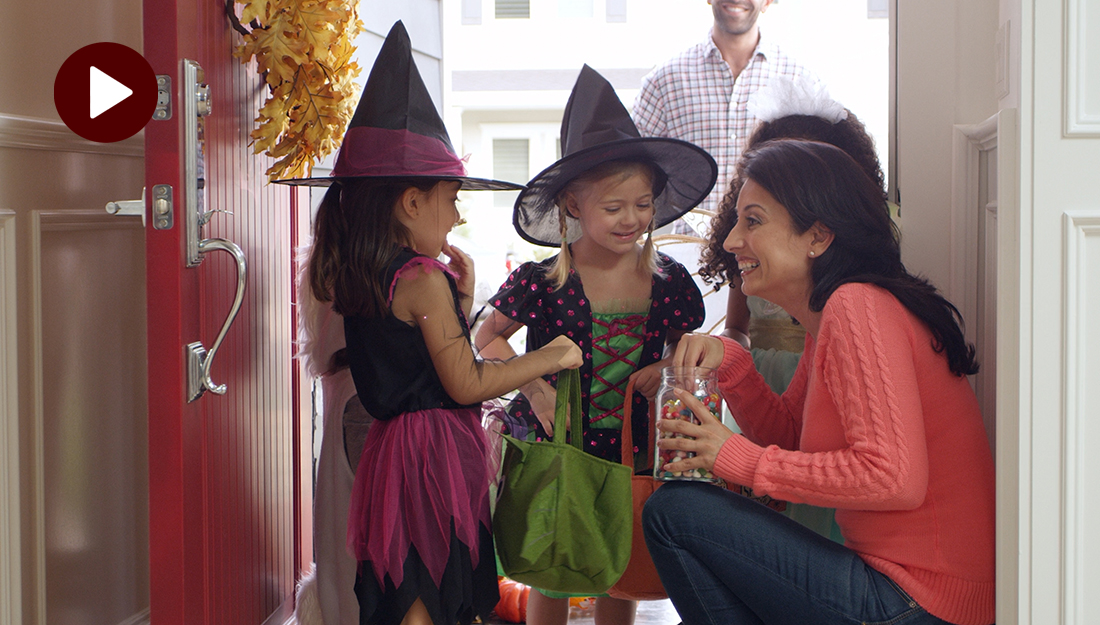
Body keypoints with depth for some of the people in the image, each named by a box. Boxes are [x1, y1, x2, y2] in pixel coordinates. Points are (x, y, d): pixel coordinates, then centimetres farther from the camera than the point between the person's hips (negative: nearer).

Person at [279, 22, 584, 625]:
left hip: (390, 441, 9)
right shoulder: (424, 280, -17)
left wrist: (459, 297, 15)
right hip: (435, 448, -9)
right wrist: (547, 358, -5)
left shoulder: (359, 281, 9)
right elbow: (466, 384, -15)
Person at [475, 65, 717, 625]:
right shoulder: (543, 282, -13)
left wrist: (668, 369, -10)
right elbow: (487, 338, -2)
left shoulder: (667, 280, -3)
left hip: (632, 443, 3)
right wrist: (535, 387, -14)